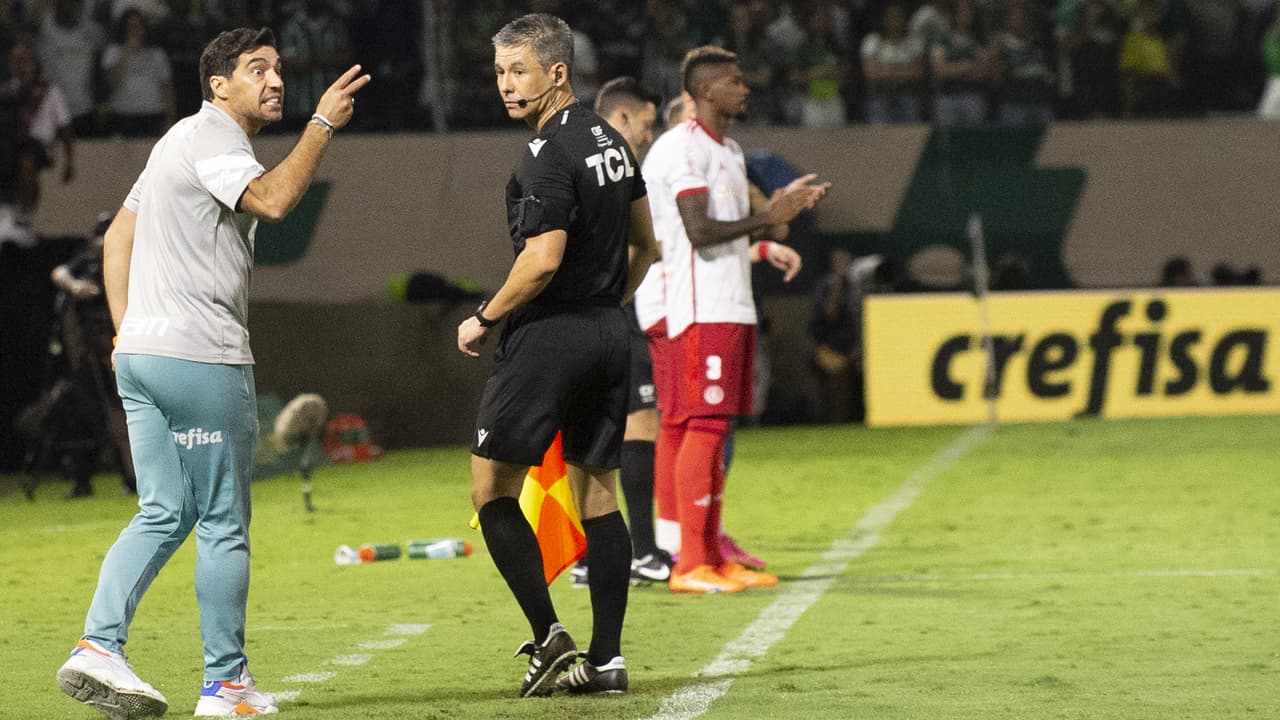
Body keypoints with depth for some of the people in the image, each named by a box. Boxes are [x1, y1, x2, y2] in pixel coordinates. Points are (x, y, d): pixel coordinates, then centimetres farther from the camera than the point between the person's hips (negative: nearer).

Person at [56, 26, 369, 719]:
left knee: (163, 514, 8)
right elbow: (272, 199, -27)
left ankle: (99, 644, -6)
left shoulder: (180, 141, 21)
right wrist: (322, 123, -19)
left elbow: (117, 237, 23)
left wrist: (127, 331, 20)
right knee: (223, 524, -1)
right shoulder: (208, 137, -10)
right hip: (202, 358, -9)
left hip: (141, 353, 9)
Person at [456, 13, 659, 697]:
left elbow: (543, 260, -23)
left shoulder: (548, 154, -16)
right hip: (608, 334, 9)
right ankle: (606, 658, 8)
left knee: (491, 489, 0)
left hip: (548, 335, -9)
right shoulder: (609, 140, 12)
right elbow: (644, 246, 20)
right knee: (596, 491, 10)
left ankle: (547, 635, -9)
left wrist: (484, 319, -11)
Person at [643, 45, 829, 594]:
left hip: (732, 307, 10)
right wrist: (767, 219, -15)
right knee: (703, 425, -11)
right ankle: (691, 564, -11)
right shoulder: (682, 148, -11)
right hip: (702, 310, -10)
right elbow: (700, 231, -19)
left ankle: (711, 557, 11)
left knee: (713, 426, 9)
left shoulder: (728, 151, 21)